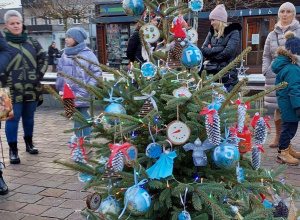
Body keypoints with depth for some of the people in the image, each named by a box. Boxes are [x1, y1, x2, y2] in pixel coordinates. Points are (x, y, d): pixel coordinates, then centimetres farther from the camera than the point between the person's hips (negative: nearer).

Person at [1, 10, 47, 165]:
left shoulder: (32, 42, 8)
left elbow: (43, 60, 12)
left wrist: (38, 77, 1)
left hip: (31, 88, 3)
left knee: (29, 117, 15)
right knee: (13, 119, -1)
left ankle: (29, 143, 32)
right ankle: (13, 150, 9)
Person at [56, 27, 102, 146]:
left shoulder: (88, 54, -6)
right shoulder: (65, 54, 8)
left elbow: (97, 72, -6)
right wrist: (61, 88, 6)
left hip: (84, 96, -5)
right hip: (70, 95, 5)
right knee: (76, 120, 15)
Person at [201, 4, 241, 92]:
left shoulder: (233, 32, -1)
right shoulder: (212, 32, 16)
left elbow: (228, 53, -14)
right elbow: (204, 50, 5)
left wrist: (211, 52, -3)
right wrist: (218, 49, -11)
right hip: (211, 73, 5)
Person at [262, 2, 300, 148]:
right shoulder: (272, 34, 14)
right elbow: (266, 56, 17)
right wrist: (266, 71, 4)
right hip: (276, 76, 3)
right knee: (278, 106, 7)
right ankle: (278, 137, 19)